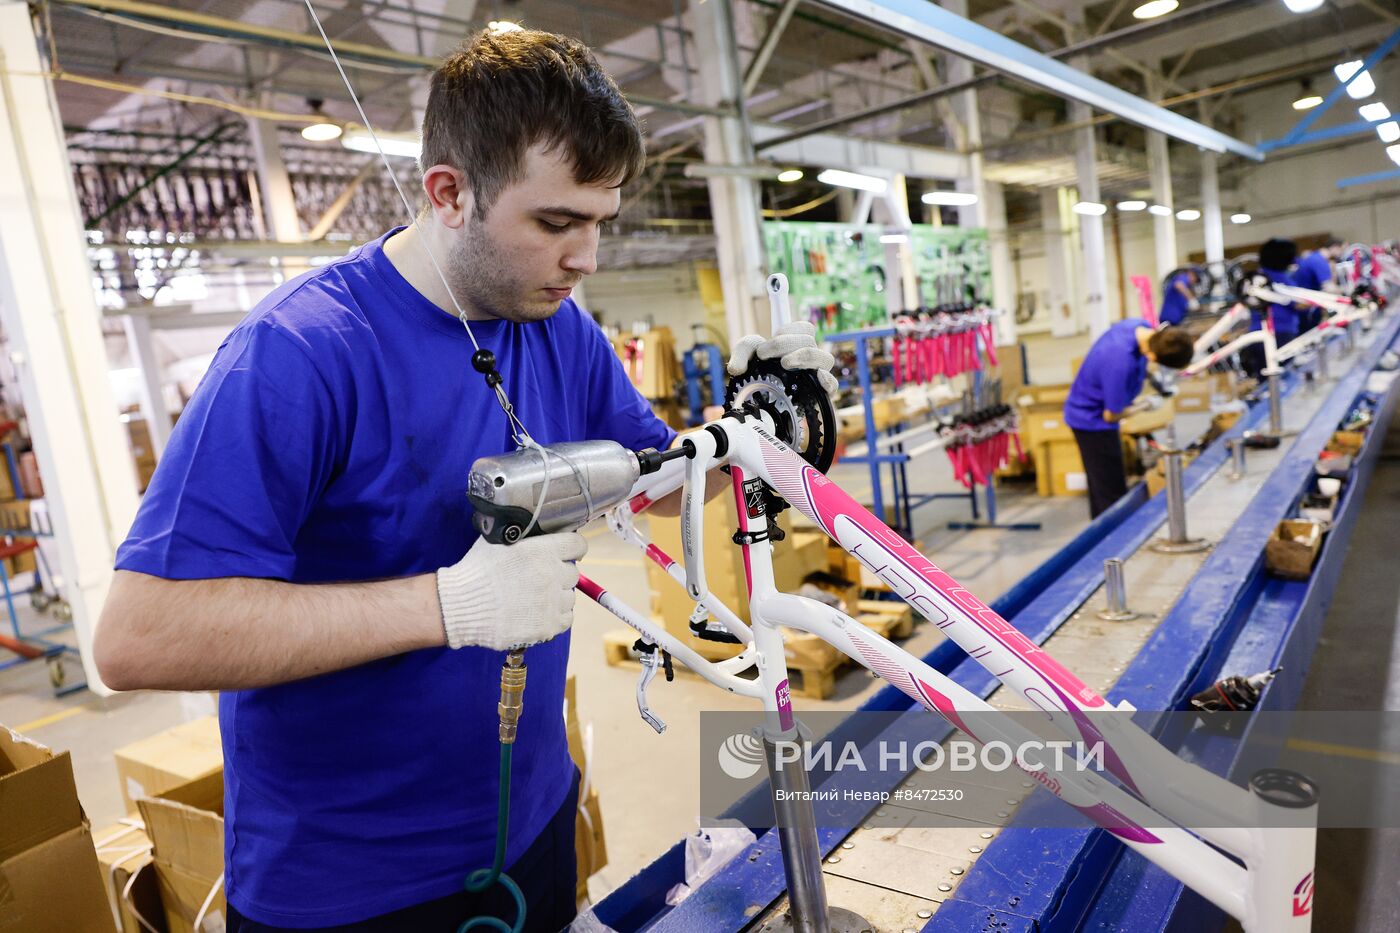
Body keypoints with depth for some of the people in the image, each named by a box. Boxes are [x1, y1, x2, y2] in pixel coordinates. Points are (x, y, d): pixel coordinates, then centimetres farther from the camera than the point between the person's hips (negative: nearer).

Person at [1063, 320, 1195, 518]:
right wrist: (1144, 405, -6)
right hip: (1092, 420, -9)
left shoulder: (1141, 325, -13)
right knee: (1112, 495, -4)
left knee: (1101, 489, 21)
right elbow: (1111, 415, -21)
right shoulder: (1121, 363, -38)